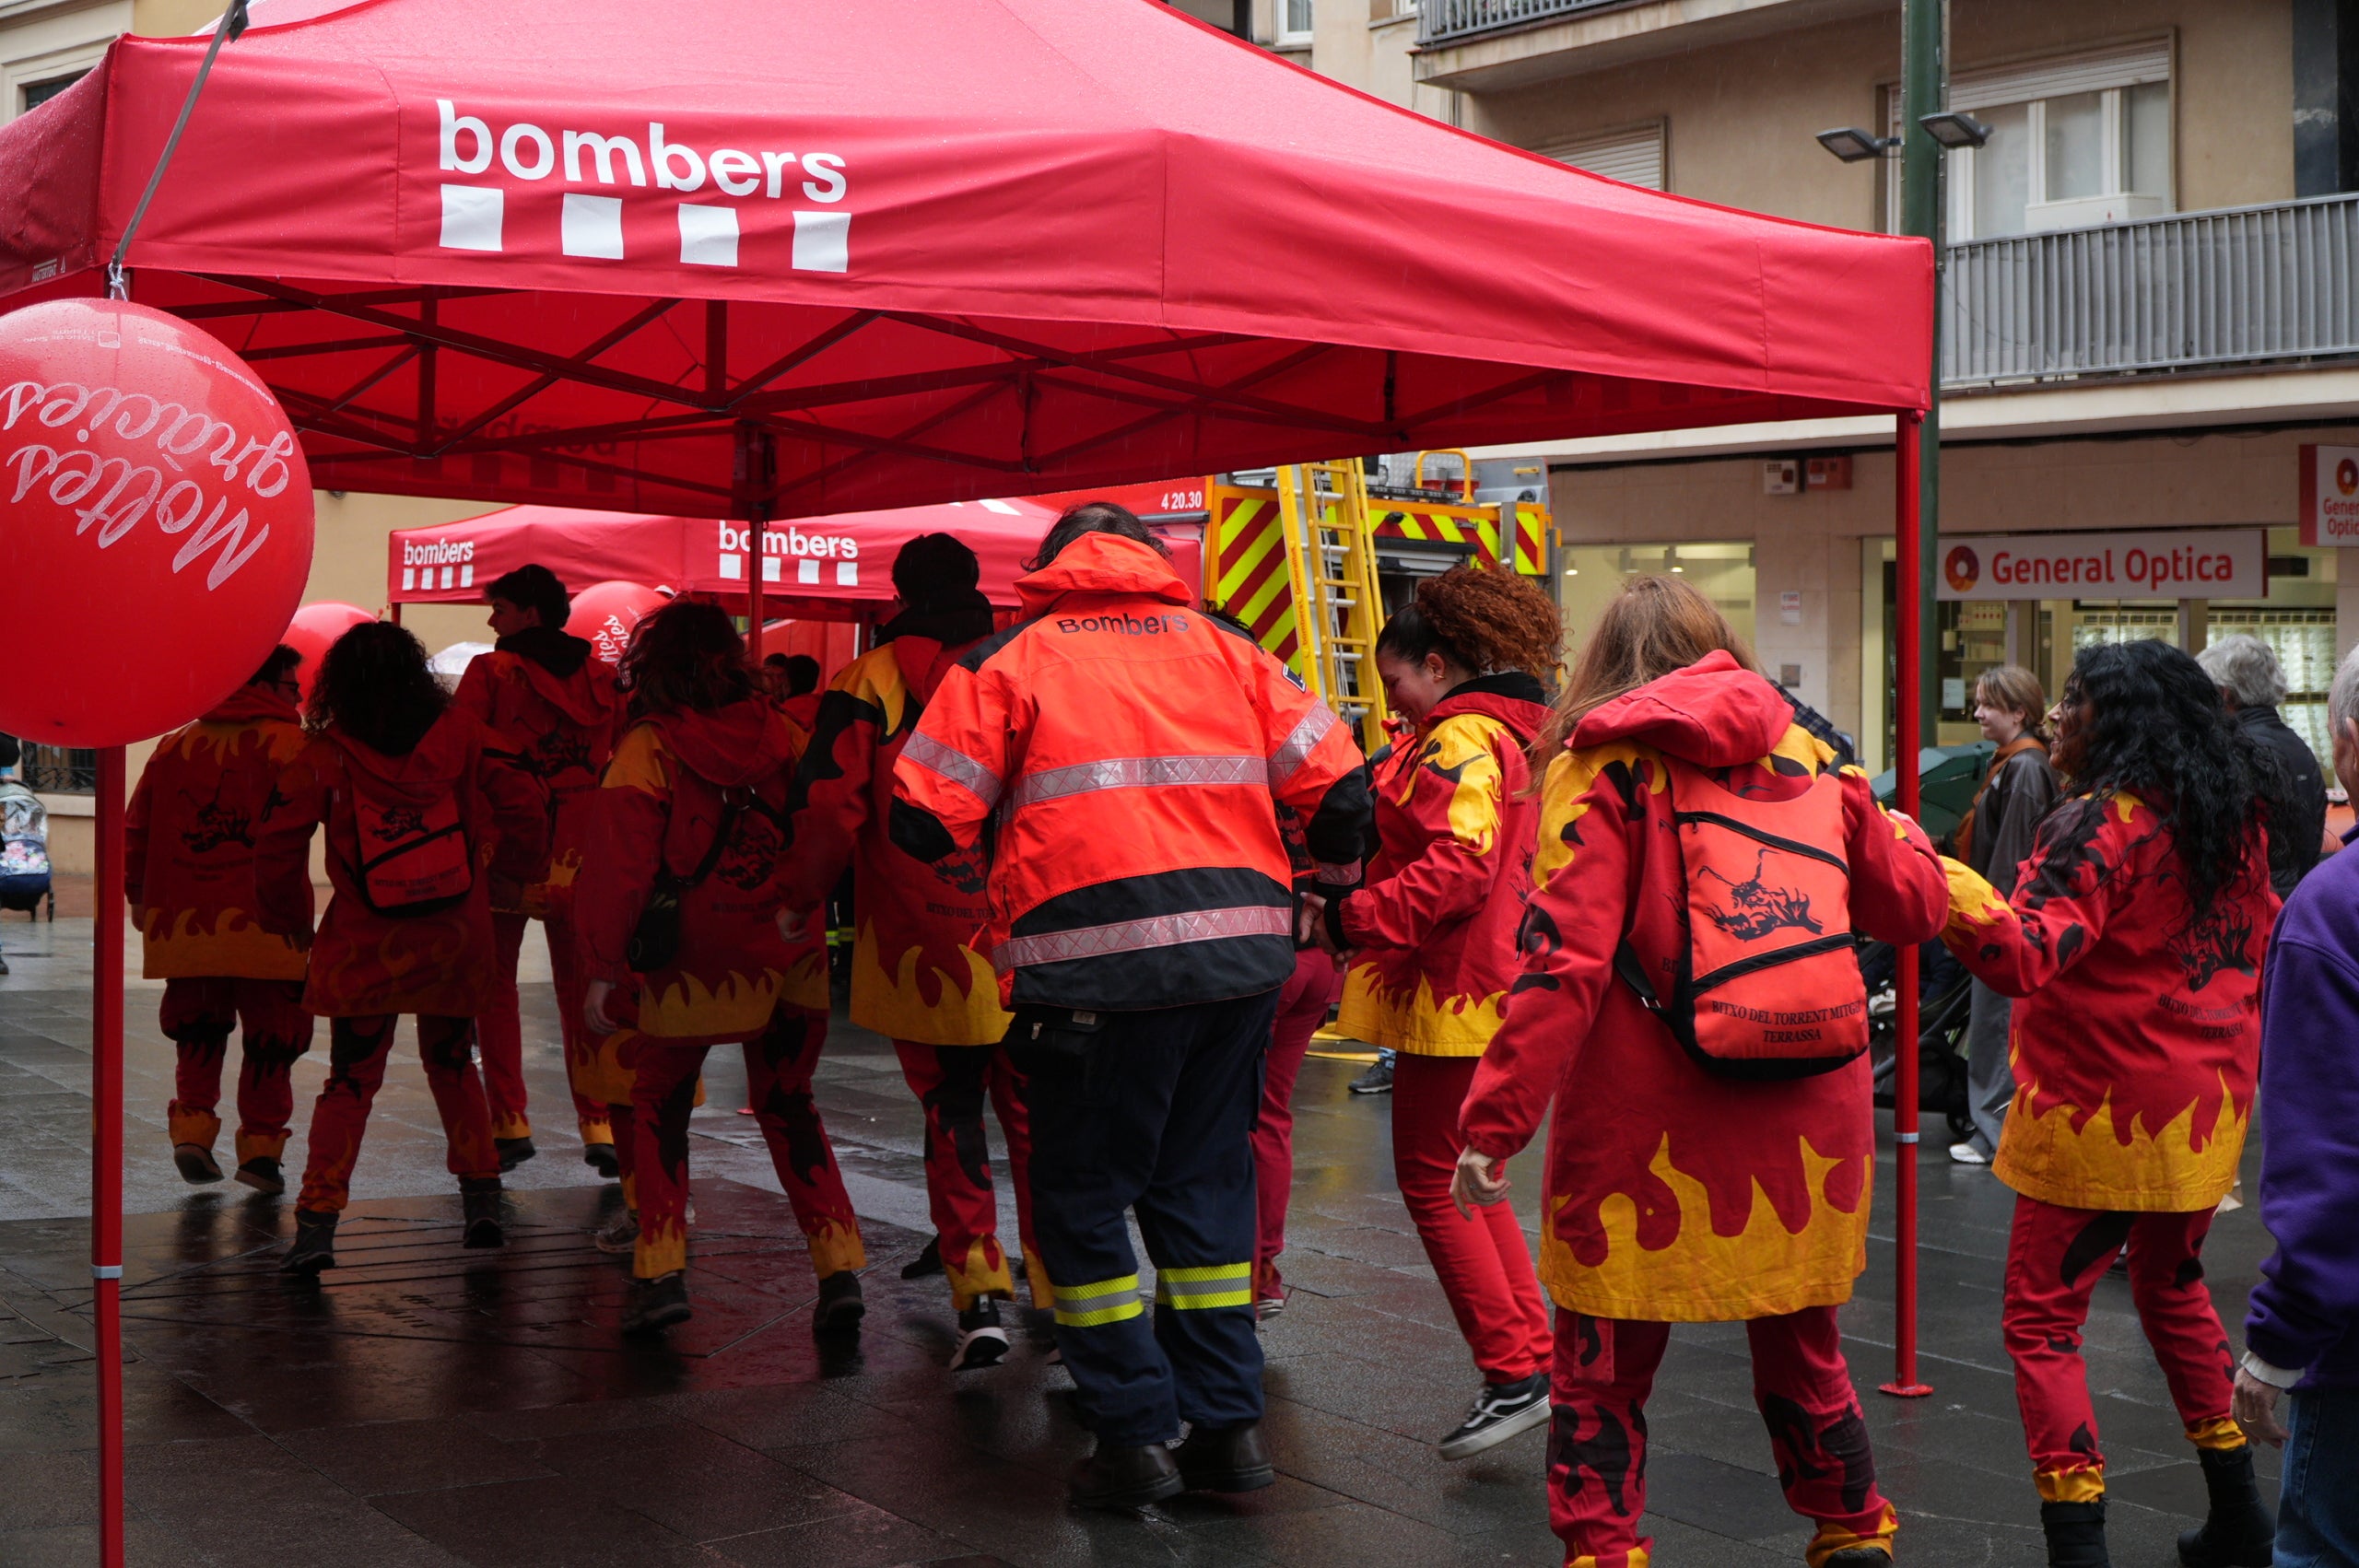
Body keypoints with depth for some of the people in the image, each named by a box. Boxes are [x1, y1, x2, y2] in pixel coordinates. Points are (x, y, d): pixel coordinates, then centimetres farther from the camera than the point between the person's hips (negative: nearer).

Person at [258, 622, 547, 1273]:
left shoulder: (325, 759, -7)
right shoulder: (460, 735, -2)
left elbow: (277, 847, -6)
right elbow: (523, 811, -2)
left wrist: (289, 920, 10)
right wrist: (501, 879, 13)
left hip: (363, 949, -2)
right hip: (455, 943, 2)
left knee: (350, 1081, 6)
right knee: (453, 1064, 21)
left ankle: (316, 1223, -4)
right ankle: (482, 1199, 21)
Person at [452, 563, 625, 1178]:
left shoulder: (490, 672, -5)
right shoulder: (603, 676, 7)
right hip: (579, 859, 3)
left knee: (495, 985, 9)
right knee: (579, 990, 10)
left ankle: (510, 1123, 4)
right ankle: (599, 1127, 4)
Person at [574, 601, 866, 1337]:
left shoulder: (649, 749, -8)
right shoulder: (781, 736, 2)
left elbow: (621, 867, -10)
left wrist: (603, 968, -5)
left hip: (693, 965, -3)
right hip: (790, 961, 3)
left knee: (660, 1105, 16)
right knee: (787, 1107, 17)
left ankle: (661, 1271, 5)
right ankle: (839, 1269, 6)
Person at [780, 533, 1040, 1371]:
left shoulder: (871, 681, -4)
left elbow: (827, 805, -10)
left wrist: (802, 896, 4)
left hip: (924, 949, -2)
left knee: (951, 1118, 7)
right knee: (1032, 1116, 12)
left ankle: (978, 1296, -1)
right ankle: (1060, 1293, 17)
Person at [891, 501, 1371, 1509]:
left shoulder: (1010, 659, 5)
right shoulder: (1223, 648, 14)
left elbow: (926, 820, -1)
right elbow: (1337, 782, 10)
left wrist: (969, 868, 21)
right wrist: (1321, 875, 30)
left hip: (1097, 966, -4)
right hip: (1241, 950, 4)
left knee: (1081, 1200, 9)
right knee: (1205, 1186, 16)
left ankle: (1135, 1435, 9)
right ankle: (1228, 1426, 18)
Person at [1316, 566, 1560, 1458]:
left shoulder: (1461, 739, -15)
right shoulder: (1516, 733, 17)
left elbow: (1458, 867, -26)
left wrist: (1354, 920, -23)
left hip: (1453, 993, -10)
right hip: (1492, 986, 10)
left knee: (1432, 1182, -3)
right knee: (1465, 1178, 17)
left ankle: (1513, 1375, -1)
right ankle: (1533, 1353, 20)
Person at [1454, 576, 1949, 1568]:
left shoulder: (1603, 764, -2)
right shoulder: (1810, 758, 11)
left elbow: (1561, 961, -13)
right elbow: (1912, 905, 21)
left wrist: (1495, 1122, -14)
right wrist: (1903, 833, 43)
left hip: (1655, 1124, -4)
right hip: (1811, 1114, 5)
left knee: (1604, 1366, 7)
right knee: (1800, 1346, 22)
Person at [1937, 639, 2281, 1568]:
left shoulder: (2105, 823, -19)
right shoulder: (2235, 813, 7)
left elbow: (2023, 956, -30)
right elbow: (2260, 940, 19)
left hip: (2104, 1108, -8)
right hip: (2210, 1101, 9)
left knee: (2041, 1317, -2)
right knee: (2170, 1284, 26)